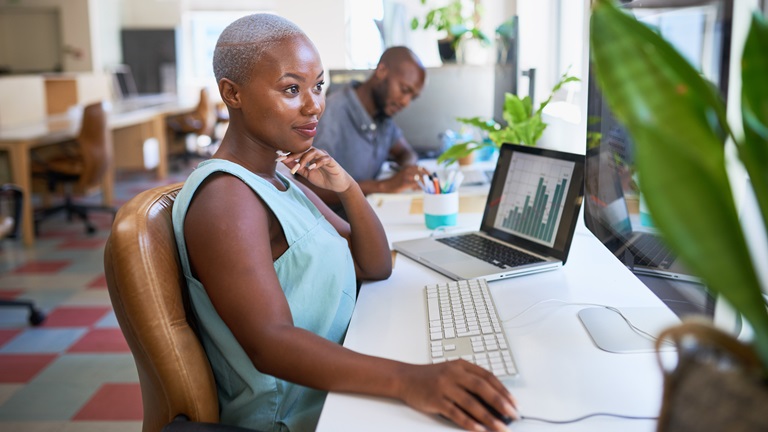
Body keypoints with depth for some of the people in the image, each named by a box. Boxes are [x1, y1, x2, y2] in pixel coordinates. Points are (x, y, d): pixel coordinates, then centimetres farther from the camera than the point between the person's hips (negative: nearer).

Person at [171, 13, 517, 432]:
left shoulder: (277, 181, 10)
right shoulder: (224, 194, -19)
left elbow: (375, 267, 11)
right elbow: (268, 342, -32)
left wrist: (347, 188, -7)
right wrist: (407, 379, -45)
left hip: (330, 394, 8)